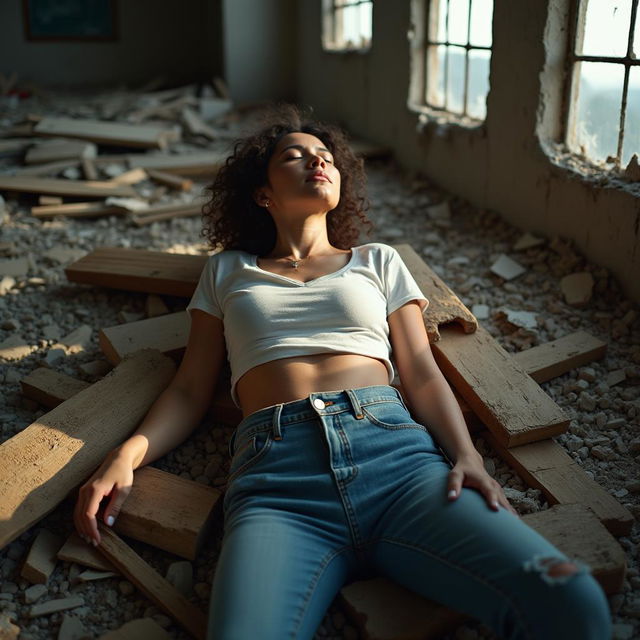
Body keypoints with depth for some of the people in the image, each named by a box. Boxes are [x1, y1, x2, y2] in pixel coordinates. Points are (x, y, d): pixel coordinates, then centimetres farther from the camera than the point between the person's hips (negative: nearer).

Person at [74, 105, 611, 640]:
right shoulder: (227, 272, 26)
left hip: (395, 451, 2)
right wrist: (125, 457, 1)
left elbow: (422, 375, 16)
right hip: (276, 475, -1)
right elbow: (190, 390, 21)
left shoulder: (378, 262, 27)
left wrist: (467, 457, -4)